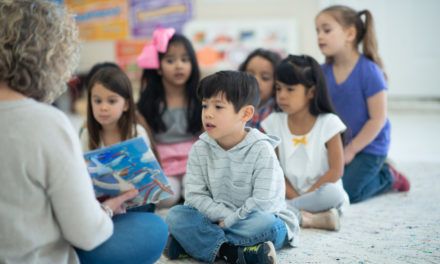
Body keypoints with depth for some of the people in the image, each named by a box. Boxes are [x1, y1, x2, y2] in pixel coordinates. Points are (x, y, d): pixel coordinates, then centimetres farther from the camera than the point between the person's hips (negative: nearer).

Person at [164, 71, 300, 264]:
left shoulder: (261, 150, -12)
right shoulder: (200, 150, 0)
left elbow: (262, 203, -18)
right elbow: (195, 196, -4)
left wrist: (229, 221, -17)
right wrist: (224, 216, -17)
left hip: (253, 220, -3)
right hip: (218, 220, 4)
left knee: (266, 224, -37)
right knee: (175, 215, -19)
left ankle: (190, 243, -28)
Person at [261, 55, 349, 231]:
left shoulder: (328, 123, -5)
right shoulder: (274, 123, 3)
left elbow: (336, 170, -9)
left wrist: (305, 196, -15)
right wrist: (293, 196, -14)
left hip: (318, 193, -2)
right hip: (287, 195, 2)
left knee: (333, 193, -36)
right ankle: (314, 219, -31)